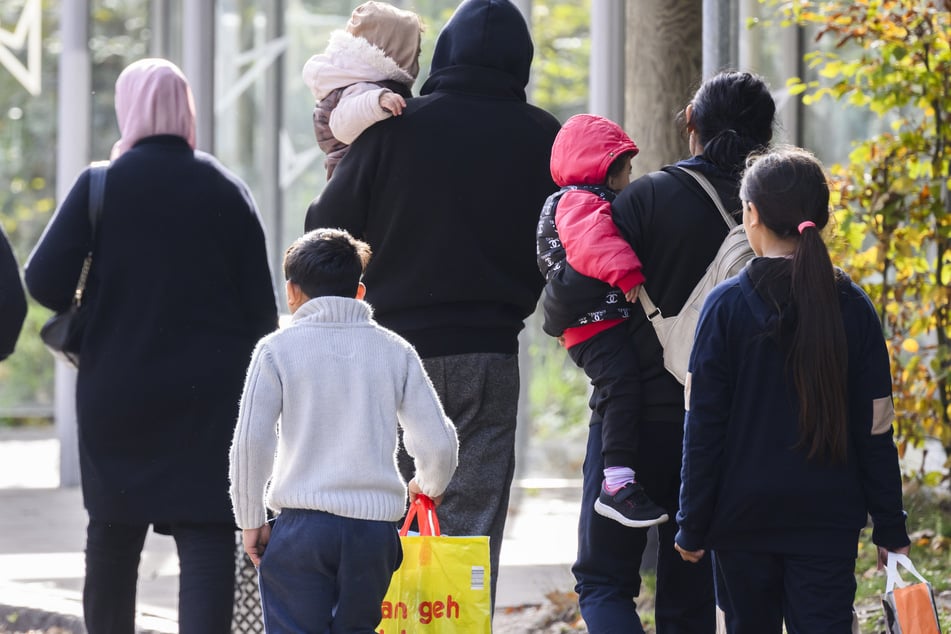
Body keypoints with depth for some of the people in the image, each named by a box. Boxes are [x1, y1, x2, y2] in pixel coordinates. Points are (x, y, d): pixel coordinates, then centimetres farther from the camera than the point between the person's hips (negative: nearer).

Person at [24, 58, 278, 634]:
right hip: (210, 398, 0)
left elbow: (43, 281, -10)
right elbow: (262, 308, 0)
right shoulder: (227, 190, 0)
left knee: (113, 537, 16)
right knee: (207, 542, -5)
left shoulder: (101, 184, -4)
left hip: (116, 393, 0)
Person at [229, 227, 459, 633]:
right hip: (375, 527, 3)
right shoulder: (394, 351, 8)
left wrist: (251, 520, 5)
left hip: (302, 525, -3)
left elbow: (251, 440, -6)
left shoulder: (277, 349, 1)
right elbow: (439, 442, 6)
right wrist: (429, 486, 28)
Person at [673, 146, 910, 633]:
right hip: (829, 520, 1)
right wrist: (890, 528, 8)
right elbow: (875, 430, 1)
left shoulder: (727, 305, -7)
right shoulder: (852, 306, -1)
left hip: (744, 518, -1)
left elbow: (703, 427, -6)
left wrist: (693, 525, 1)